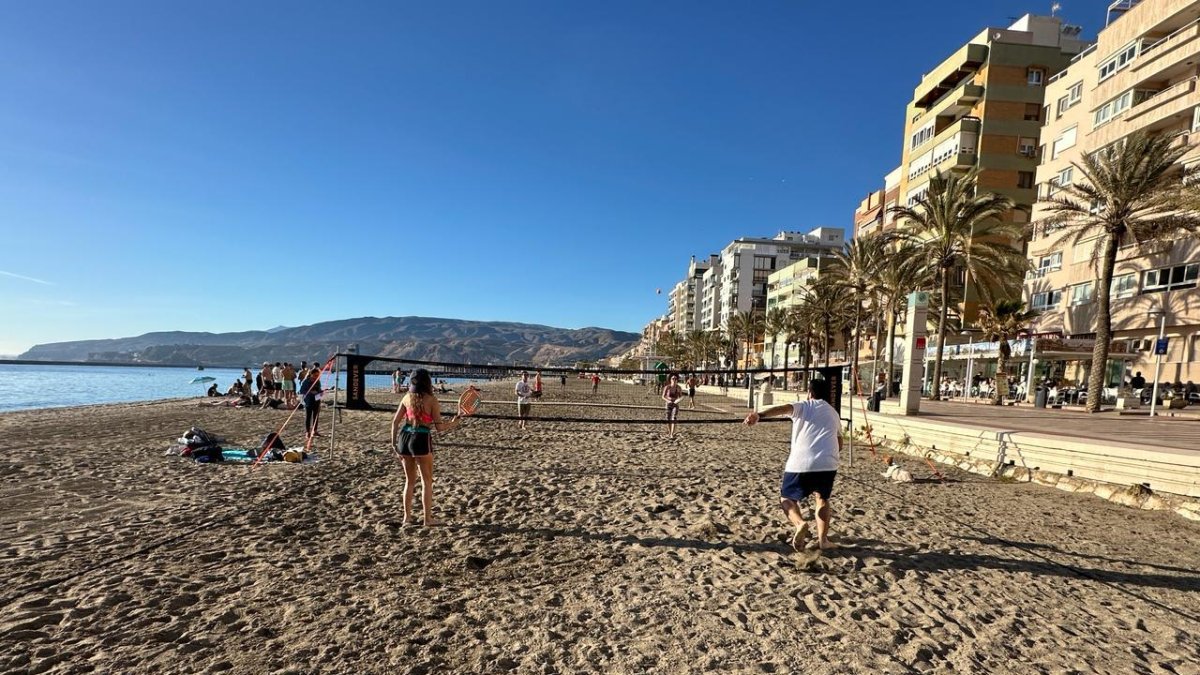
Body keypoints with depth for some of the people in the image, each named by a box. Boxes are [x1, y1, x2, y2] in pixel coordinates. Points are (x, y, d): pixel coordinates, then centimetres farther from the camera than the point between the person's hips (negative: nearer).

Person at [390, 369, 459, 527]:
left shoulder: (407, 397, 5)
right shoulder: (431, 400, -9)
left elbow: (395, 422, 6)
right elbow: (439, 426, -10)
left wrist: (394, 443, 14)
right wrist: (453, 423, 8)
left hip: (405, 437, 5)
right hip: (421, 440, -5)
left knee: (410, 480, 19)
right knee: (427, 481, 9)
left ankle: (407, 516, 25)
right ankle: (428, 518, 13)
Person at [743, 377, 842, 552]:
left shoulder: (804, 406, 9)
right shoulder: (833, 413, 23)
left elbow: (783, 408, -14)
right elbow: (839, 443, 33)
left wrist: (760, 415, -32)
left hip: (801, 463, -3)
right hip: (828, 463, 4)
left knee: (787, 498, 14)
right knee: (822, 498, 28)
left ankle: (800, 523, -13)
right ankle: (823, 539, 21)